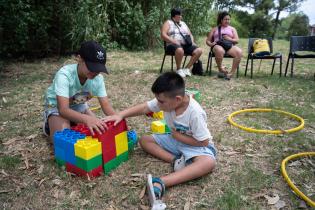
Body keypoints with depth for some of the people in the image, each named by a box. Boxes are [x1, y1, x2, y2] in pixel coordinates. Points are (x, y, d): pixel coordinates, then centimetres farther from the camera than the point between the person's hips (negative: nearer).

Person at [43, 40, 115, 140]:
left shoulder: (98, 78, -23)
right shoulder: (64, 75, -36)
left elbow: (106, 104, -21)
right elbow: (63, 109, -44)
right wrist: (87, 119, -62)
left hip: (78, 106, 4)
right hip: (57, 107, -4)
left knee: (98, 130, -10)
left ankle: (71, 123, 15)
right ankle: (49, 125, 9)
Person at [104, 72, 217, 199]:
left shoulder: (195, 113, -31)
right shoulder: (166, 101, -16)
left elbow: (204, 142, -25)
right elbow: (144, 107, -12)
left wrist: (179, 136, -19)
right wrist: (120, 115, -21)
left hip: (196, 145, -6)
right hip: (175, 139, 6)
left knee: (209, 163, -38)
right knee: (144, 140, -3)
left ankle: (161, 183, -46)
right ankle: (175, 160, -18)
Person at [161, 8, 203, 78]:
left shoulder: (183, 23, 28)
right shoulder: (168, 23, 10)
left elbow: (190, 35, 28)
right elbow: (163, 35, -5)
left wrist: (192, 42, 5)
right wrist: (174, 41, -18)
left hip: (186, 45, 6)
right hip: (173, 45, -6)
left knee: (199, 50, -19)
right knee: (180, 50, -41)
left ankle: (187, 68, -15)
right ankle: (178, 69, -19)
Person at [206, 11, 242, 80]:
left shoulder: (232, 29, 27)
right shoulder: (215, 29, 24)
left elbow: (236, 40, 14)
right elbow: (207, 41, 17)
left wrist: (229, 39, -7)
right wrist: (211, 44, -7)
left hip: (229, 46, 2)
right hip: (218, 45, -2)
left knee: (239, 52, -33)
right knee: (219, 50, -42)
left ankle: (231, 73, -31)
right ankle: (221, 70, -23)